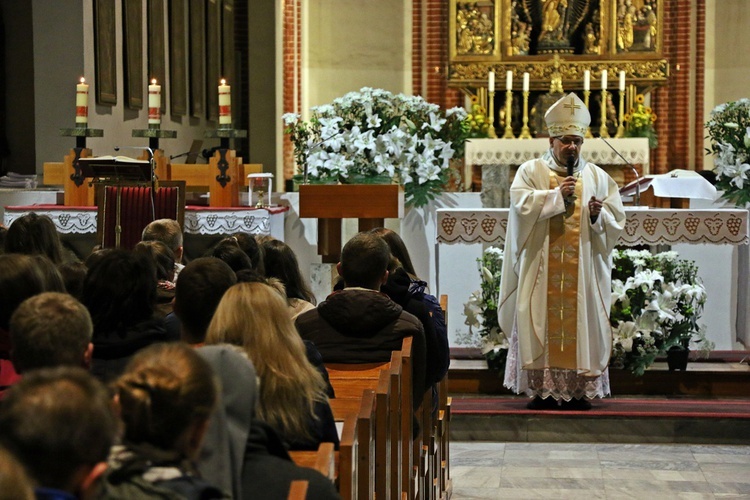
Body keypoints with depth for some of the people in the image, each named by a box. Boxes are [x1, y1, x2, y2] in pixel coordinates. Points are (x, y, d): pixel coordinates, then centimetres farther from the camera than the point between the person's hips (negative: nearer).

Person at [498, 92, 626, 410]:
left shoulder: (598, 177, 12)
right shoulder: (531, 171, 7)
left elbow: (616, 220, 7)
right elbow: (521, 203, -11)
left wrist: (598, 214, -13)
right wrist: (557, 194, -13)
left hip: (584, 269, 2)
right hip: (541, 269, -2)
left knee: (582, 323, -1)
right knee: (542, 323, -3)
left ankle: (579, 391, 4)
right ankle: (543, 390, 2)